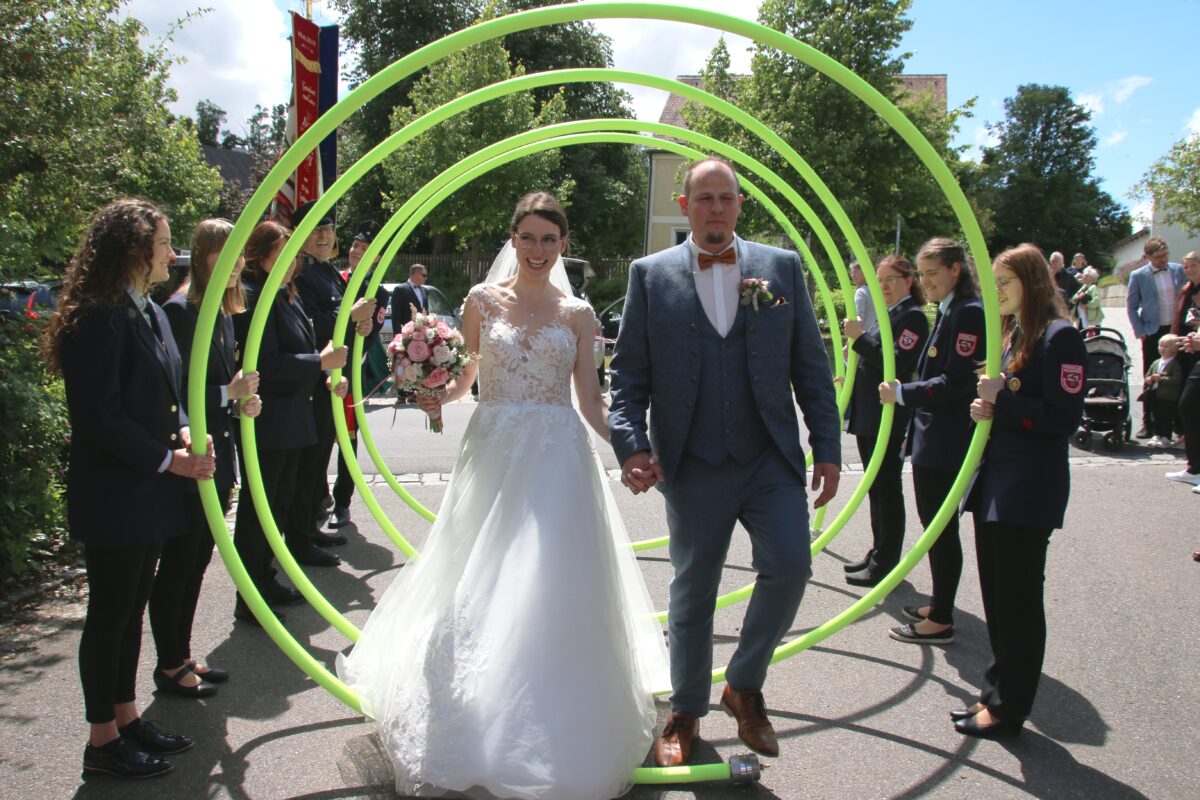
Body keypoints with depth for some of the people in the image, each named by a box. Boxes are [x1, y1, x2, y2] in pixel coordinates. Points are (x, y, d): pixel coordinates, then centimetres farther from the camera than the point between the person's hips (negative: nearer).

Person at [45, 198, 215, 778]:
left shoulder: (149, 312, 10)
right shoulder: (99, 318, -18)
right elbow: (99, 414, -21)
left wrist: (186, 433, -2)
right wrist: (167, 460, -17)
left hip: (147, 490, 9)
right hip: (112, 495, -9)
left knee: (131, 610, 17)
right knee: (109, 614, 3)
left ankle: (126, 718, 31)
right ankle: (103, 742, 18)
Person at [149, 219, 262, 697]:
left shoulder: (224, 312, 12)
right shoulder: (180, 310, -15)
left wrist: (242, 402, 0)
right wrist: (229, 393, -19)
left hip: (216, 460, 9)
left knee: (195, 563, 16)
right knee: (177, 565, 3)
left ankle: (182, 657, 29)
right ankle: (169, 667, 17)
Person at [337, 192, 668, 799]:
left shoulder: (577, 313, 6)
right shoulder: (483, 300, 7)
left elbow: (591, 401, 5)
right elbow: (462, 378, 12)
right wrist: (437, 396, -10)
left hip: (558, 459, 0)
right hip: (494, 453, 1)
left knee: (551, 590, -3)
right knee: (481, 585, 1)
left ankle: (550, 735, 11)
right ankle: (476, 722, 17)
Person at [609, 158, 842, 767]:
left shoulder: (782, 268, 5)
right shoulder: (650, 275, 3)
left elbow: (811, 367, 5)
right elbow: (629, 373, 1)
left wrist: (827, 448, 1)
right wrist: (631, 444, -12)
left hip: (773, 459, 1)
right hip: (693, 466, 0)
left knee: (789, 567, -10)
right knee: (693, 589, 11)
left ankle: (744, 685, 19)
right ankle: (685, 711, 32)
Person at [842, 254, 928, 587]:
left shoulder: (912, 317, -12)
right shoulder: (886, 314, 15)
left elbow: (896, 364, -22)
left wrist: (860, 337, -22)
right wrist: (852, 375, 10)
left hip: (887, 418, -9)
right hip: (868, 415, 9)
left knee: (887, 490, 0)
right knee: (877, 489, 16)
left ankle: (885, 564, 9)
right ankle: (878, 553, 27)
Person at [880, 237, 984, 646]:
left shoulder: (968, 312, -15)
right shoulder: (948, 311, 14)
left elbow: (957, 381, -21)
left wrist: (903, 393, -16)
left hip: (947, 443, -10)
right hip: (932, 439, 10)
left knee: (941, 529, -1)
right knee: (935, 524, 17)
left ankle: (941, 621, 9)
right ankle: (940, 605, 30)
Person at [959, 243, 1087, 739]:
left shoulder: (1058, 337, -11)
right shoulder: (1010, 334, 15)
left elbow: (1063, 418, -17)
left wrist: (1003, 399, -18)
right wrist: (986, 408, 2)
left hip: (1029, 491, -9)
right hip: (994, 482, 9)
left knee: (1019, 602, 1)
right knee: (997, 599, 15)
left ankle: (1009, 709, 11)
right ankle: (998, 692, 27)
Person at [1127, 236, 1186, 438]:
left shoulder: (1178, 270, 5)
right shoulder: (1138, 276, -2)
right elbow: (1131, 307, 1)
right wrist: (1141, 332, -6)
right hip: (1153, 333, -2)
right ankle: (1148, 423, 9)